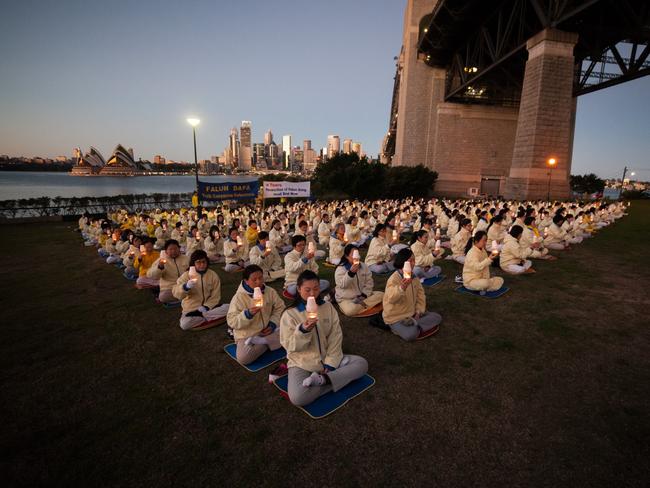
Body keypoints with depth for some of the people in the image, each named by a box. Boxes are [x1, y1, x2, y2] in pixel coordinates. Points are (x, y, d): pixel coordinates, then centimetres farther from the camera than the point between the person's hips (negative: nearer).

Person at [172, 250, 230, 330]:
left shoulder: (213, 275, -1)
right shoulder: (187, 275, -4)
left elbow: (216, 296, -2)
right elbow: (176, 292, -17)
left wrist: (206, 307, -18)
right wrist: (186, 286, -37)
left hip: (209, 307, 2)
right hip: (192, 308, -1)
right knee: (185, 324, -32)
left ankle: (201, 316, -14)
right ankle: (209, 318, -11)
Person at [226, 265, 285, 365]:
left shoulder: (270, 292, -4)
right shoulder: (239, 297, -14)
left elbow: (280, 308, 7)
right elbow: (232, 322, -17)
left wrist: (273, 323, -9)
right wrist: (248, 314, -33)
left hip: (268, 331, 3)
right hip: (247, 335, -3)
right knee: (243, 358, -29)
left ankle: (257, 341, -8)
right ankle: (268, 343, -6)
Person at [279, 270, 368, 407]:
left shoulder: (328, 307, -1)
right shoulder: (290, 314, -10)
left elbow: (336, 337, -1)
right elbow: (290, 346, -12)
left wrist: (330, 362, -11)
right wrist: (303, 331, -30)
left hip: (326, 359, 4)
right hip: (302, 363, -4)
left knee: (362, 363, -11)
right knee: (298, 398, -31)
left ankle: (322, 379, -16)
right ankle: (330, 381, -10)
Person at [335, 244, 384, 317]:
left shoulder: (364, 266, 1)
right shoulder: (340, 269, -13)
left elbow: (369, 282, 4)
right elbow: (342, 284, -28)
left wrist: (364, 295, -11)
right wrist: (351, 272, -40)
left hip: (362, 296, 5)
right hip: (346, 299, -5)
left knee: (381, 295, -13)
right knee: (350, 310, -37)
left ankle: (361, 304, -16)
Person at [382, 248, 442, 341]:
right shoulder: (393, 279, -24)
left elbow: (420, 294, 10)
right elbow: (391, 299, -41)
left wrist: (419, 311, -1)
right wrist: (402, 288, -60)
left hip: (412, 313, 8)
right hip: (396, 317, -8)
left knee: (437, 317, -1)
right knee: (411, 335, -32)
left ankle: (414, 326, -7)